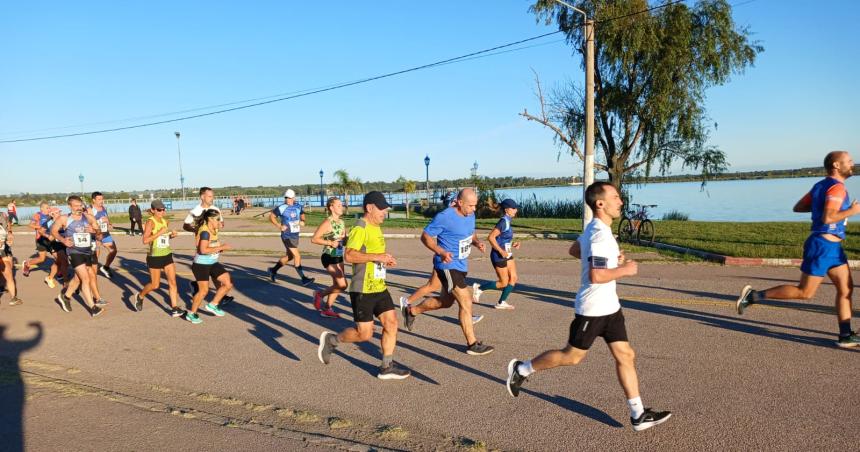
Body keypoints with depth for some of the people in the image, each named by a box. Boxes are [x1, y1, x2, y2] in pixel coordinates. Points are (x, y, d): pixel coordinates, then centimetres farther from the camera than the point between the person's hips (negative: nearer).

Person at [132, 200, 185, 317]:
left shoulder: (165, 221, 7)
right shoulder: (150, 222, -13)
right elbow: (145, 240, -22)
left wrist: (172, 235, 2)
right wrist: (160, 232, -26)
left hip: (167, 255, 6)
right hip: (155, 257, -6)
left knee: (172, 281, -1)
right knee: (155, 285, 5)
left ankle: (174, 308, 3)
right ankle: (139, 296, 34)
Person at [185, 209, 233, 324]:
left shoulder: (214, 230, 6)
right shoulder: (205, 232, -21)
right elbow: (203, 250, -31)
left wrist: (222, 247, -1)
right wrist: (221, 247, -26)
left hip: (213, 263, 9)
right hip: (201, 264, -9)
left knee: (229, 283, 2)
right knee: (203, 290, -8)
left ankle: (212, 305, 15)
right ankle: (191, 314, 12)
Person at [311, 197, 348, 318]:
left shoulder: (341, 222, 9)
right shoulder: (327, 223, -15)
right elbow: (314, 239, -17)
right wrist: (330, 243, -23)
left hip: (339, 257, 8)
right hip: (329, 257, -8)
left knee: (337, 285, 12)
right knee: (342, 285, -10)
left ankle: (327, 309, 26)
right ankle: (320, 294, 10)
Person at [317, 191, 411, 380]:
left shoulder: (376, 228, 15)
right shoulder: (360, 228, -15)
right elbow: (349, 255, -27)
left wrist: (385, 260, 10)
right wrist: (376, 256, -27)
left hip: (379, 288, 9)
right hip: (363, 291, -9)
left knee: (391, 322, 4)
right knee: (364, 333, -4)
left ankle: (387, 367, 14)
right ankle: (331, 339, 19)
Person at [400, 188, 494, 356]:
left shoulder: (470, 215, 3)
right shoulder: (444, 217, -20)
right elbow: (425, 236, -14)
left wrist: (477, 242, -3)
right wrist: (441, 252, -27)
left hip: (461, 265, 9)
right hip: (448, 266, -9)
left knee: (445, 301, 22)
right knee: (466, 303, -8)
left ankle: (411, 311, 40)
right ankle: (472, 344, 4)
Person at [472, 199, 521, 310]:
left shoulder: (507, 221, 9)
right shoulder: (503, 222, -20)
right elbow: (491, 237, -25)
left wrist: (512, 244, 6)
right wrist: (501, 251, -24)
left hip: (507, 255, 9)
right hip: (499, 256, -9)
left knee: (513, 278, 5)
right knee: (503, 283, -1)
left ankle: (501, 303, 15)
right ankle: (479, 288, 14)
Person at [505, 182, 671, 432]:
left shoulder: (594, 228, 8)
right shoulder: (600, 235, -24)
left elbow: (574, 250, 23)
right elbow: (596, 276, -31)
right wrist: (625, 270, -17)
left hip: (609, 307, 9)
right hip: (593, 309, -9)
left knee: (625, 355, 8)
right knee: (572, 356, 5)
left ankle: (638, 415, 15)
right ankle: (522, 369, 21)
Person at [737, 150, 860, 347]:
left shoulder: (821, 185, 13)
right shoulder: (837, 187, -16)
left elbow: (798, 207, 16)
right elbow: (827, 218, -27)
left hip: (832, 247, 10)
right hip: (823, 245, -10)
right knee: (805, 292, -4)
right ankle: (753, 296, -1)